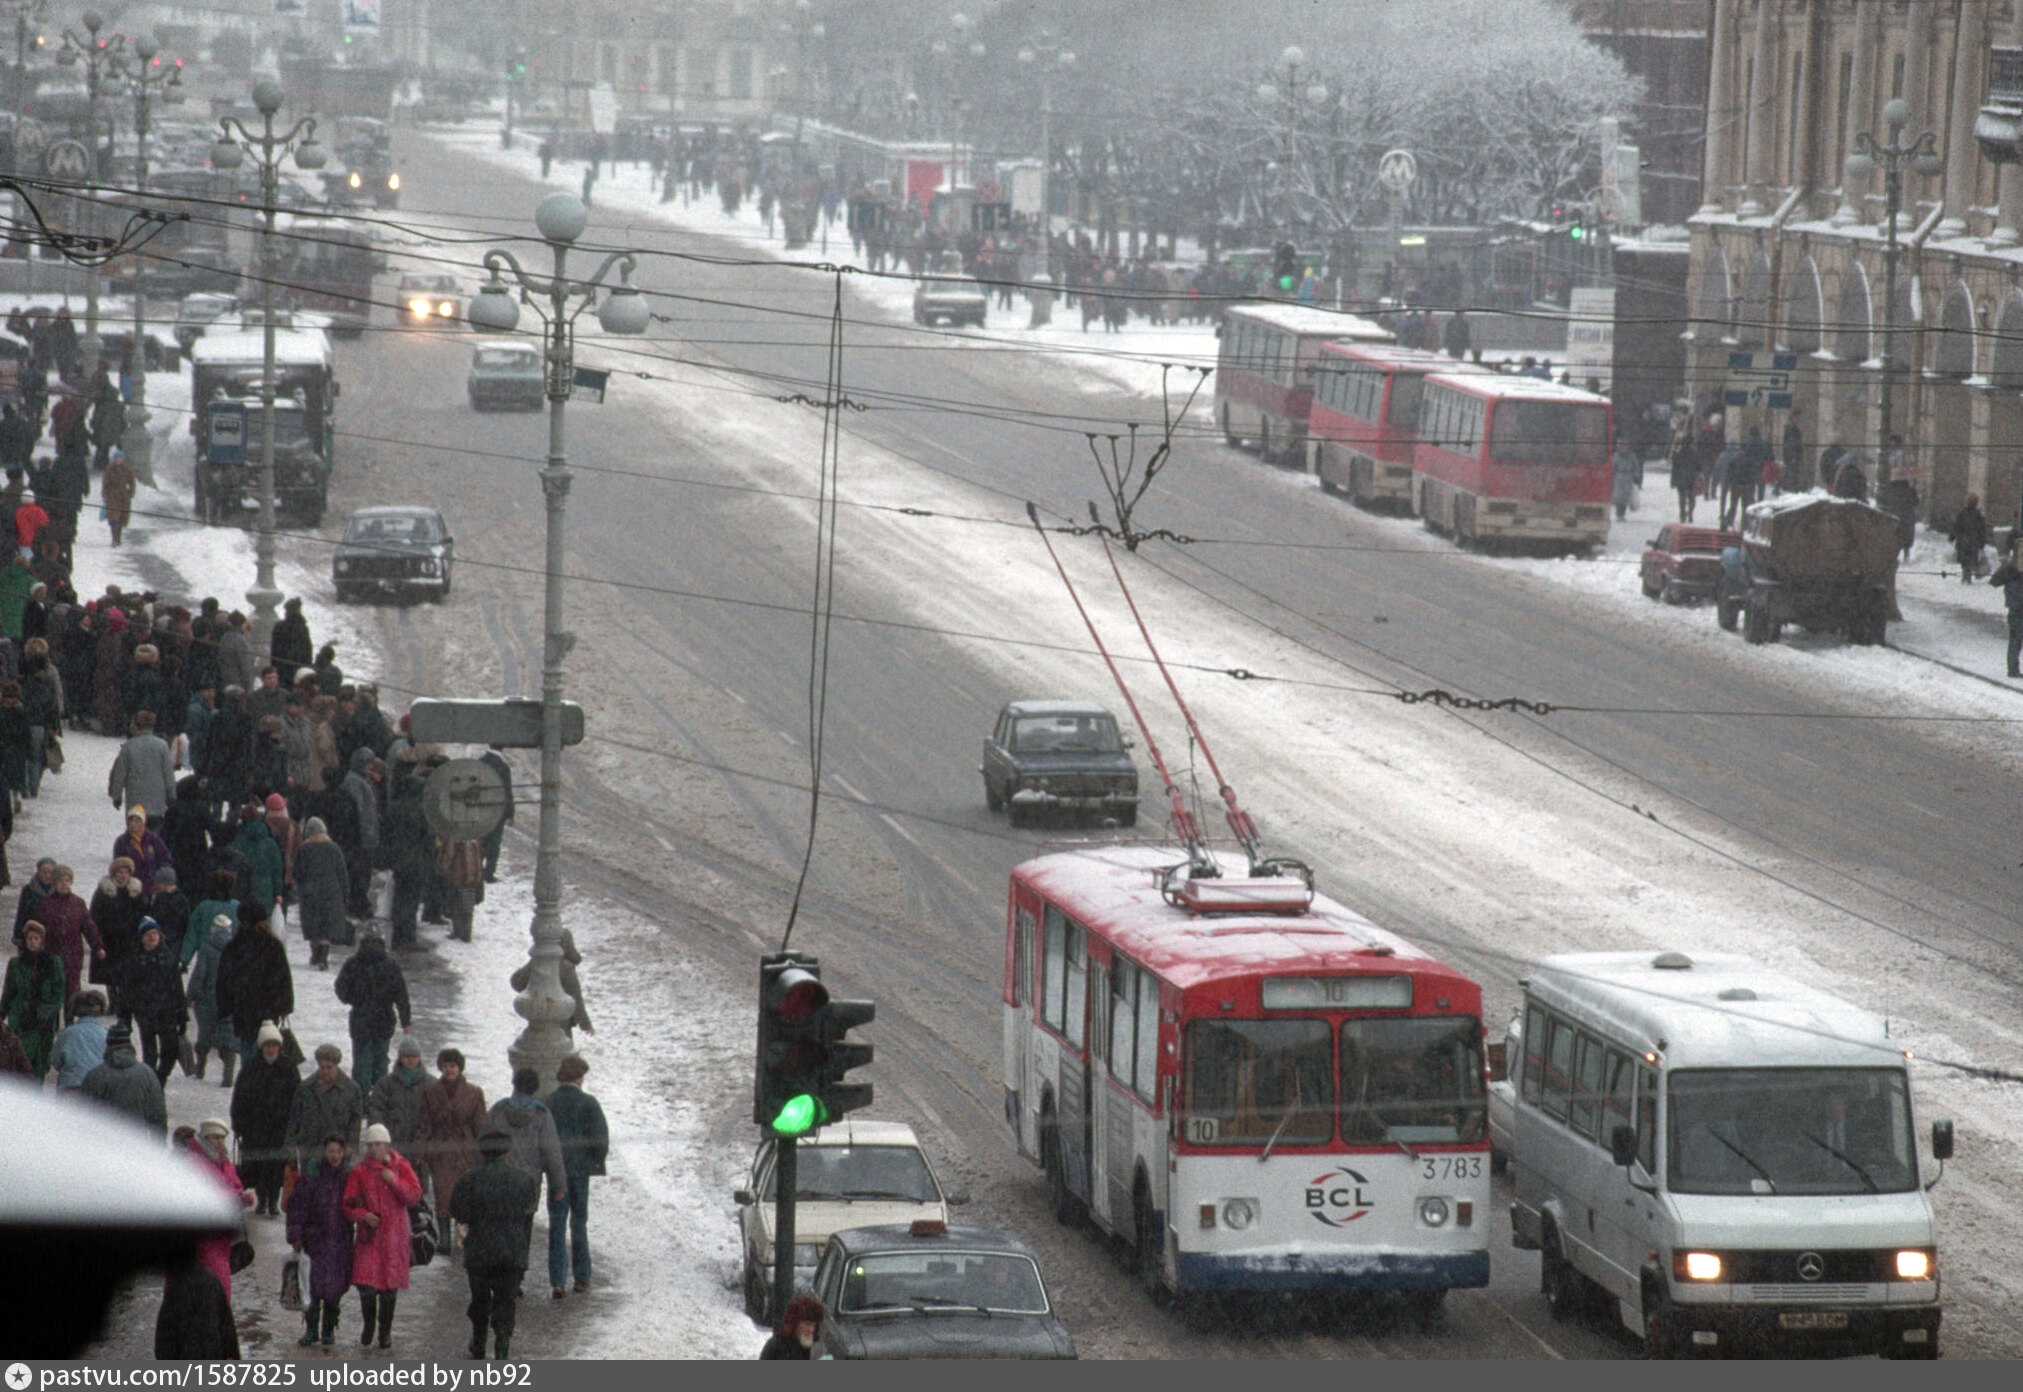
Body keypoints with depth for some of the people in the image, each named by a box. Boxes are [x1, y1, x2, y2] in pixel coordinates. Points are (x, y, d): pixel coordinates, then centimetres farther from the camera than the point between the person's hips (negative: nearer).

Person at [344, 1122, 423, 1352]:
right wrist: (363, 1215, -17)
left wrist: (394, 1181, -14)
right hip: (369, 1234, 0)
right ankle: (368, 1327, 11)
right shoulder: (360, 1171, 5)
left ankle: (385, 1331, 15)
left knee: (390, 1285, 3)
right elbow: (349, 1204, 3)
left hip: (393, 1234, 0)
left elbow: (414, 1197, -2)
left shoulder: (401, 1167, 6)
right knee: (366, 1283, -9)